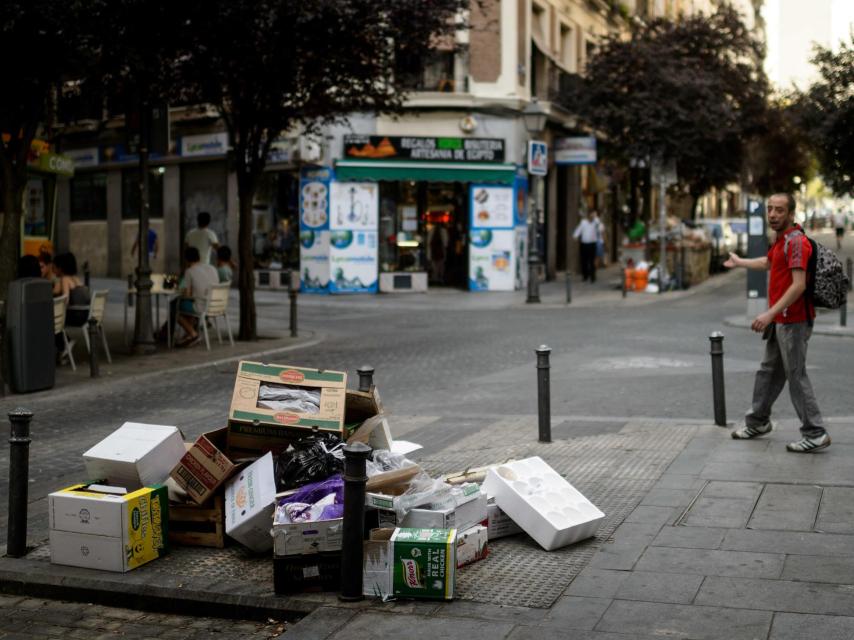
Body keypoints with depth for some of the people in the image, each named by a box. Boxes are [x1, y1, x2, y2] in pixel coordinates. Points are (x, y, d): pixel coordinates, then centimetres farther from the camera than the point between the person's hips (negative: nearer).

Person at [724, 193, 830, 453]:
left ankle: (815, 434, -2)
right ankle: (758, 422, 31)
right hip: (779, 321, 10)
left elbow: (799, 285, -26)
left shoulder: (796, 241, -18)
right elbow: (767, 262, 36)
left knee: (796, 375, -7)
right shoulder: (781, 240, 13)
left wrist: (770, 313, -29)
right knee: (769, 371, 19)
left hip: (793, 321, -10)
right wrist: (739, 262, 51)